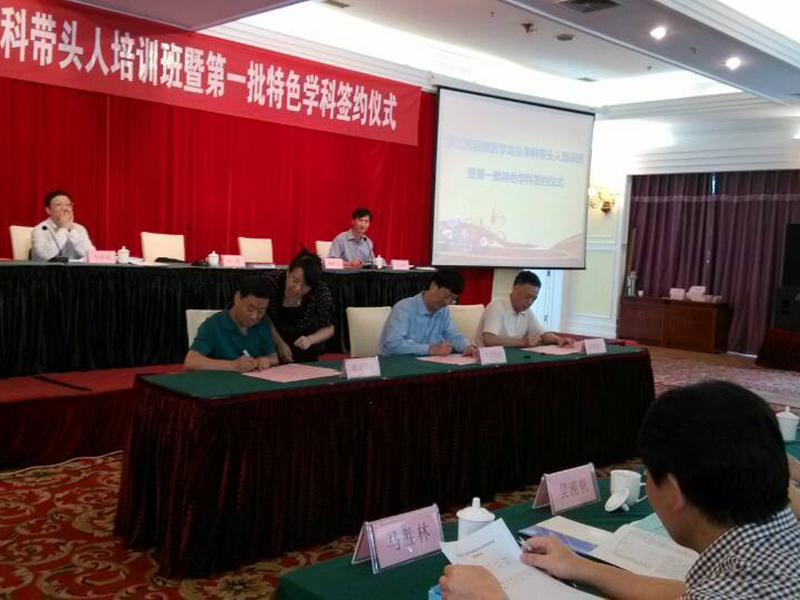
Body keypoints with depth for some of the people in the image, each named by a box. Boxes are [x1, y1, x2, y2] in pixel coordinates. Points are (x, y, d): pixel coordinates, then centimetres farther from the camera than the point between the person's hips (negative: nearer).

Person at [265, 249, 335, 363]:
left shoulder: (321, 291, -18)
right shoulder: (270, 282, -20)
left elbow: (328, 329, -5)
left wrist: (310, 340, -23)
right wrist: (280, 343, -16)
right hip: (273, 348, -1)